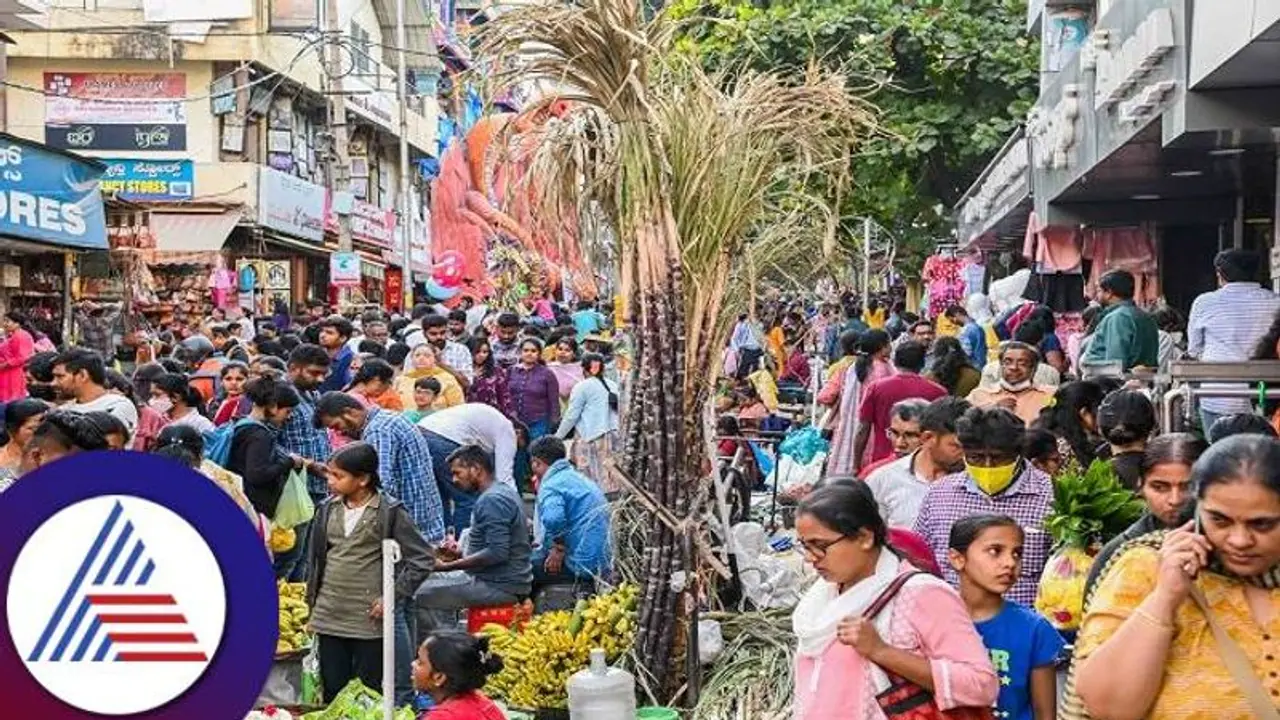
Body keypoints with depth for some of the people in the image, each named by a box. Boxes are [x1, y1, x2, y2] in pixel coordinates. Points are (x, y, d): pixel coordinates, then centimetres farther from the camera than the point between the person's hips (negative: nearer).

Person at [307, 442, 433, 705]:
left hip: (369, 621, -4)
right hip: (328, 617, 5)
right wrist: (312, 598, 13)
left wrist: (394, 597, -12)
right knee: (331, 695, 11)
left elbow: (422, 559, -7)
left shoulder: (390, 512, -8)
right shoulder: (327, 509, 7)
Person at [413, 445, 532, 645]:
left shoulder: (492, 500, -17)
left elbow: (497, 553, -25)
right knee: (436, 582, 22)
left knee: (423, 595, -11)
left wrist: (449, 566, -21)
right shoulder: (504, 491, 15)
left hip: (500, 585, -11)